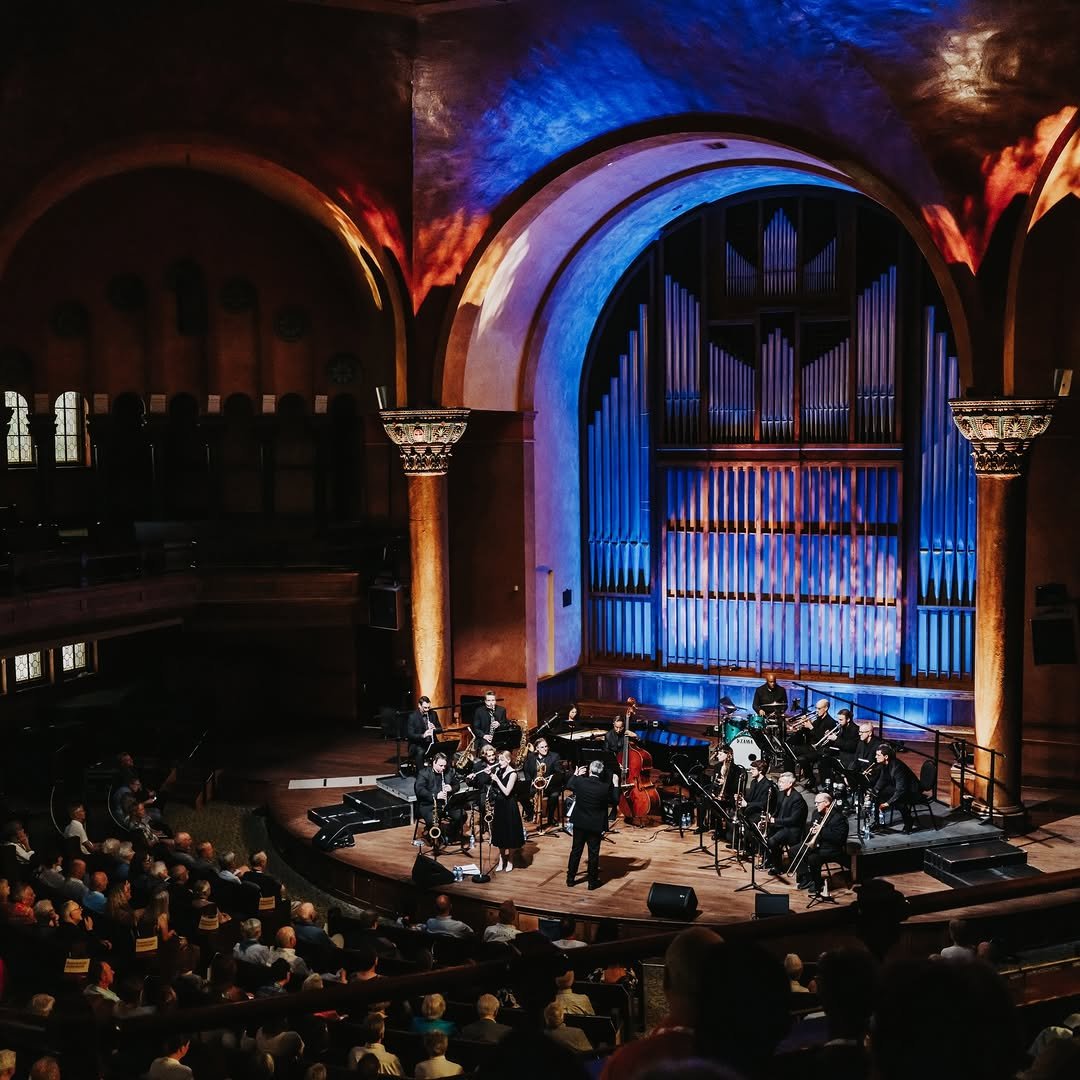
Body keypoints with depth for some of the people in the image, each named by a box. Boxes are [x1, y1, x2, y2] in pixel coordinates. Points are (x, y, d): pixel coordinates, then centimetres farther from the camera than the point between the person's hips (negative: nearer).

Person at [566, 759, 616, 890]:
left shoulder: (579, 782, -13)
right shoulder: (606, 788, -19)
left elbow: (570, 786, 10)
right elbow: (614, 801, -4)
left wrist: (576, 775, 22)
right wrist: (615, 785, 4)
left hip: (579, 823, 2)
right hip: (595, 825, -2)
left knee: (576, 850, 14)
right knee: (593, 853, 7)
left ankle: (570, 878, 21)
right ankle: (592, 881, 15)